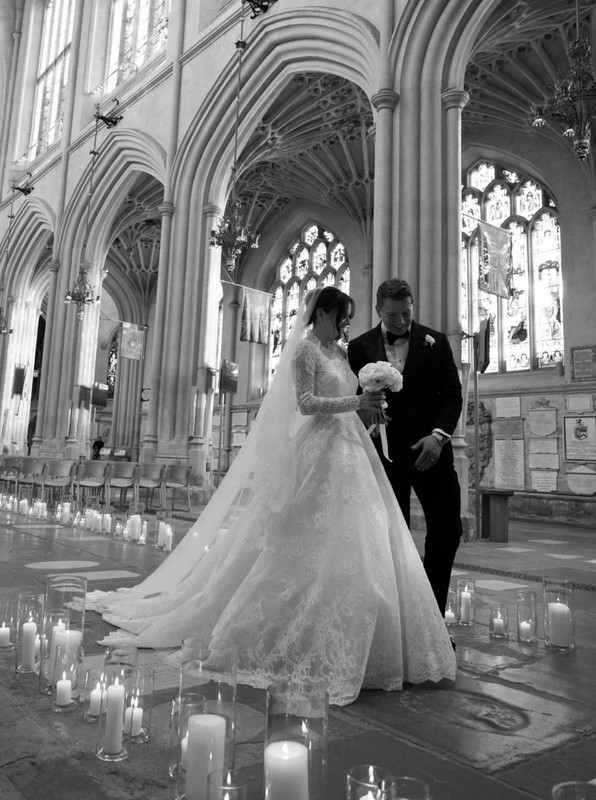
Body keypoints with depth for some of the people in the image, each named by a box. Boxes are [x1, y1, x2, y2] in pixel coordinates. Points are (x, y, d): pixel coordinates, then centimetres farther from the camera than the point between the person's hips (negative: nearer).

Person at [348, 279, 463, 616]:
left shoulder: (435, 342, 5)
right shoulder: (360, 347, 4)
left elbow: (452, 395, 2)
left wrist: (439, 435, -12)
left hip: (430, 450, 1)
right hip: (385, 453, 0)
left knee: (448, 530, -2)